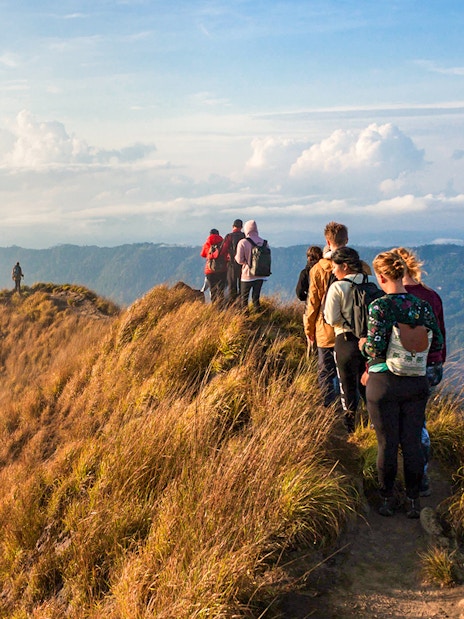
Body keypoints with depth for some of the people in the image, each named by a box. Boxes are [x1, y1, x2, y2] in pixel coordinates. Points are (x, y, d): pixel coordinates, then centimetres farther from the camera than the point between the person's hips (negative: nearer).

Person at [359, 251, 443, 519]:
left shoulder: (380, 306, -15)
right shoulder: (422, 306, -2)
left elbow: (375, 348, -21)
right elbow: (437, 343, 4)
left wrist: (363, 344, 1)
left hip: (385, 383, -3)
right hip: (416, 383, 4)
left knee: (387, 443, 8)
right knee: (413, 442, 12)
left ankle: (388, 498, 21)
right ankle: (414, 500, 20)